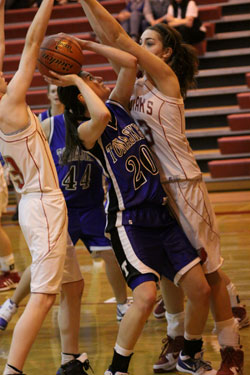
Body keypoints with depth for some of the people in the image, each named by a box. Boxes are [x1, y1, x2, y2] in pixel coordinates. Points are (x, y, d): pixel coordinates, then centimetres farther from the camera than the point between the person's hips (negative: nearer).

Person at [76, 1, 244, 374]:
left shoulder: (167, 76, -11)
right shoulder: (138, 84, 10)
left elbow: (117, 37, -16)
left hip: (183, 185, -8)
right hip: (153, 186, 8)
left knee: (206, 269, -2)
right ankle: (183, 342, 25)